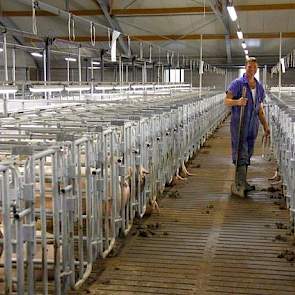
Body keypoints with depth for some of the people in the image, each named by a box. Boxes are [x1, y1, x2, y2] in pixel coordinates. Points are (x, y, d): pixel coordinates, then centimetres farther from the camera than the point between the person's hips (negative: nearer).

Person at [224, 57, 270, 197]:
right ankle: (239, 185, -8)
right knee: (241, 154, -10)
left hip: (253, 125, 6)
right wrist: (237, 102, -32)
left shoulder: (259, 87, 14)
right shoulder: (237, 83, -5)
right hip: (239, 124, -6)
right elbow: (226, 101, -12)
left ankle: (242, 182, 19)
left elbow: (260, 109, 19)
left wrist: (265, 126, 15)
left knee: (247, 154, 10)